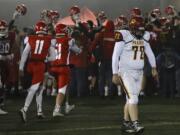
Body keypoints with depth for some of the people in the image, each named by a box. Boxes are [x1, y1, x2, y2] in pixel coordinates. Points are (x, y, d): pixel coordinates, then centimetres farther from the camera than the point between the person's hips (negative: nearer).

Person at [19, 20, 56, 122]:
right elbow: (53, 57, 5)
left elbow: (25, 54, 0)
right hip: (40, 65, -3)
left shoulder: (31, 39, 3)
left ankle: (40, 111, 25)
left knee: (39, 87, 20)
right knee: (34, 88, -7)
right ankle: (24, 109, -25)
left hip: (30, 64, 3)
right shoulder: (50, 40, 1)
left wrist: (21, 67, 2)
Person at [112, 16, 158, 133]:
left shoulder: (144, 37, 7)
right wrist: (115, 74, -14)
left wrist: (154, 68, 20)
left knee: (131, 99, 11)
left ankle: (126, 123, 20)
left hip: (139, 72, 6)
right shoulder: (123, 36, -13)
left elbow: (149, 53, 21)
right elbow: (115, 56, -11)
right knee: (133, 98, -17)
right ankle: (135, 124, -22)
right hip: (126, 72, -6)